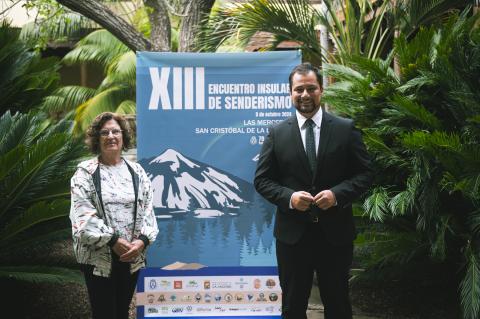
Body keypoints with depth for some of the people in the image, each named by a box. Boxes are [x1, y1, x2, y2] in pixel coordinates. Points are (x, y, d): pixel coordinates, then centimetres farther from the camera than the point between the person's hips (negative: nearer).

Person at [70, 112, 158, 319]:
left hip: (132, 255, 4)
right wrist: (113, 240, -18)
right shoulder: (86, 172, -2)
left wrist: (142, 240, -12)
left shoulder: (136, 171, 9)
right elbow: (83, 214, -12)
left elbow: (147, 209, 4)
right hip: (98, 256, -3)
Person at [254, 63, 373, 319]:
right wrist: (289, 197, -15)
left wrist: (337, 194, -16)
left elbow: (364, 173, 0)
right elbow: (262, 180, 2)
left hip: (335, 233, 0)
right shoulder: (277, 133, 2)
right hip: (292, 234, 0)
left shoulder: (346, 129, 0)